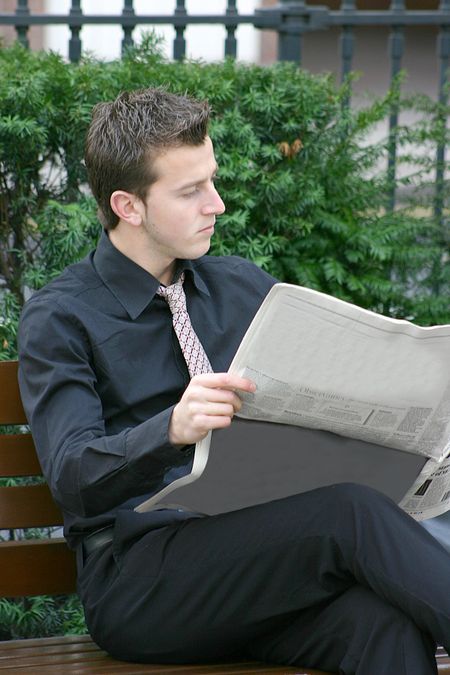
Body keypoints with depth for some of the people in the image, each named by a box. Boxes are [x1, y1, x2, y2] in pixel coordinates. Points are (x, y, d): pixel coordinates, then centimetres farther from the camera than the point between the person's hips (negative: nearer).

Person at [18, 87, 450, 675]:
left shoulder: (247, 288, 19)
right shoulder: (60, 319, 1)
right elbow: (72, 476, -12)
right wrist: (172, 429, -33)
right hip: (137, 577, -4)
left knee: (385, 624, -33)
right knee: (349, 510, -32)